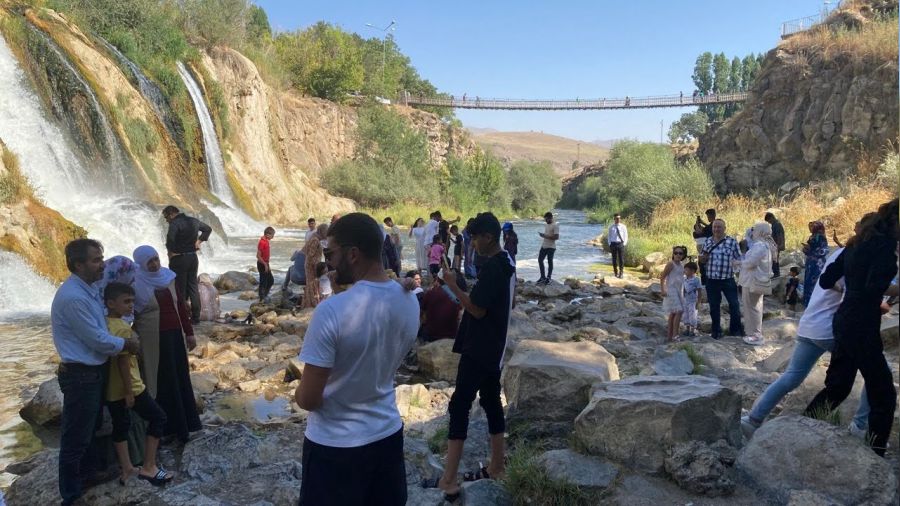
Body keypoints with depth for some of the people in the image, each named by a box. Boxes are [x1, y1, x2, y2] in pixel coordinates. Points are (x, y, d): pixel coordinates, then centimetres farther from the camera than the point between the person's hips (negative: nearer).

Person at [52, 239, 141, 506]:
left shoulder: (89, 289, 5)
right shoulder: (73, 297, -26)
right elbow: (98, 340, -22)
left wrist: (125, 340, 1)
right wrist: (127, 344, -7)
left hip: (94, 371, 10)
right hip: (81, 375, -10)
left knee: (90, 429, 26)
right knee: (76, 437, 5)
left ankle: (89, 474, 45)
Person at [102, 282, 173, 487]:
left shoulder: (104, 324, 5)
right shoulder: (123, 328, -21)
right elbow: (123, 362, -23)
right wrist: (129, 391, -18)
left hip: (111, 389, 9)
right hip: (129, 388, -9)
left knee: (120, 427, 17)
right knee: (158, 417, 4)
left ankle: (127, 470, 24)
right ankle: (148, 468, 5)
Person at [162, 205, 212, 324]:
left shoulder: (175, 223, -15)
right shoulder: (194, 221, 8)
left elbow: (170, 238, -29)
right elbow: (208, 229, 22)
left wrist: (170, 252, -12)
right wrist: (199, 241, 14)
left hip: (179, 259, -7)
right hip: (193, 257, 7)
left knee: (180, 289, 0)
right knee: (193, 287, 11)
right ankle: (196, 317, 14)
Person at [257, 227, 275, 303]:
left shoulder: (266, 241, 10)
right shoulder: (262, 242, -18)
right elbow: (258, 256, -21)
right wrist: (265, 265, -20)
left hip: (265, 264, 10)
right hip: (262, 264, -10)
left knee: (271, 280, 16)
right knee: (263, 281, -2)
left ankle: (265, 295, 26)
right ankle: (262, 299, 6)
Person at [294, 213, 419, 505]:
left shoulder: (332, 311, -26)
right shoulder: (409, 300, -6)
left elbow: (308, 399, -20)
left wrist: (297, 394, 1)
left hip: (336, 445, -5)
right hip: (388, 433, 6)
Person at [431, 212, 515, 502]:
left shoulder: (491, 267, -20)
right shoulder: (507, 263, 11)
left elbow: (478, 310, -22)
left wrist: (453, 285, -16)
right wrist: (469, 299, 21)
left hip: (478, 349, -10)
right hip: (493, 348, 10)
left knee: (459, 405, -7)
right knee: (491, 401, 15)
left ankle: (449, 481, -4)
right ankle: (496, 468, 24)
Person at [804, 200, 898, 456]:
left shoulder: (858, 243, 14)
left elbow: (826, 280, 16)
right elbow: (874, 286, -23)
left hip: (845, 321, 9)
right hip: (861, 327, -9)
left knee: (837, 386, 17)